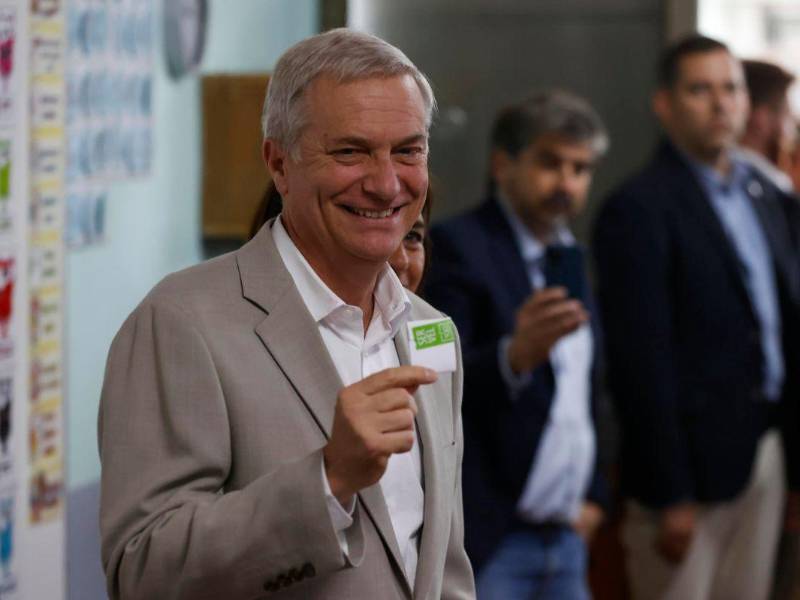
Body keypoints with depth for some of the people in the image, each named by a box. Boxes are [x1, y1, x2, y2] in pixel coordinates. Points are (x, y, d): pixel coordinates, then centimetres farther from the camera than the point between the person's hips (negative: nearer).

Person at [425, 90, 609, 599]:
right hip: (486, 542, -7)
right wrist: (514, 356, -37)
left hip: (566, 539, 7)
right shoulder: (458, 247, -10)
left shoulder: (571, 257, 15)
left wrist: (592, 495, 16)